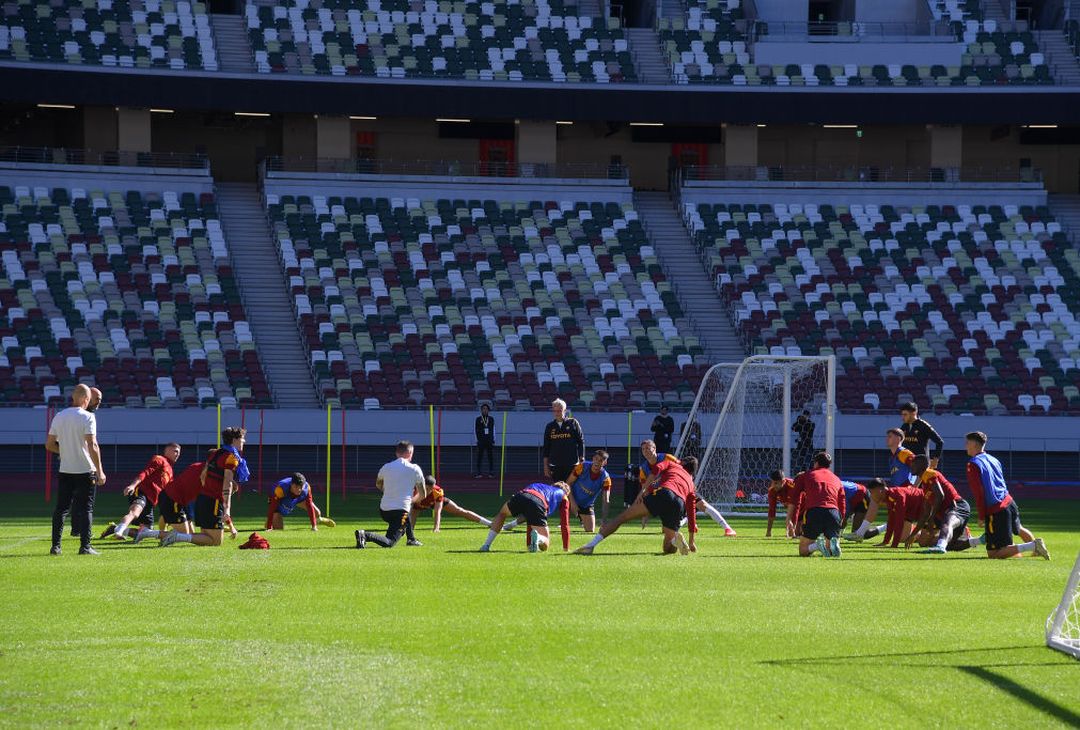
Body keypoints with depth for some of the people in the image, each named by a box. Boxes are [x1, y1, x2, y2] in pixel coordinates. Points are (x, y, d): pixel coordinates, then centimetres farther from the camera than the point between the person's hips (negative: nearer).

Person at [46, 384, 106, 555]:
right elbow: (92, 445, -19)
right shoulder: (87, 417, -12)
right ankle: (85, 546, -4)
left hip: (65, 471, 5)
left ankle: (55, 546, 9)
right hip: (85, 470, -5)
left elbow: (49, 445, 8)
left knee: (61, 508, 10)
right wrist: (100, 471, -16)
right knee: (85, 508, 0)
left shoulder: (58, 417, 5)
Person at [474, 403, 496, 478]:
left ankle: (491, 473, 3)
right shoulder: (478, 419, 4)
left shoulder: (491, 419, 11)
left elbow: (493, 430, 12)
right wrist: (477, 440, -5)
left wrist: (493, 440, 5)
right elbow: (476, 430, 3)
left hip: (489, 440, 2)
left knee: (491, 457, 0)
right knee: (479, 457, -3)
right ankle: (478, 473, -2)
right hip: (481, 440, -2)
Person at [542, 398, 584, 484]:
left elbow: (581, 442, 4)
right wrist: (546, 466, 9)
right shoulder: (550, 427, 11)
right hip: (555, 466, 3)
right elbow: (546, 447, 13)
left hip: (572, 464, -3)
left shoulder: (573, 423, 3)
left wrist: (581, 460, -1)